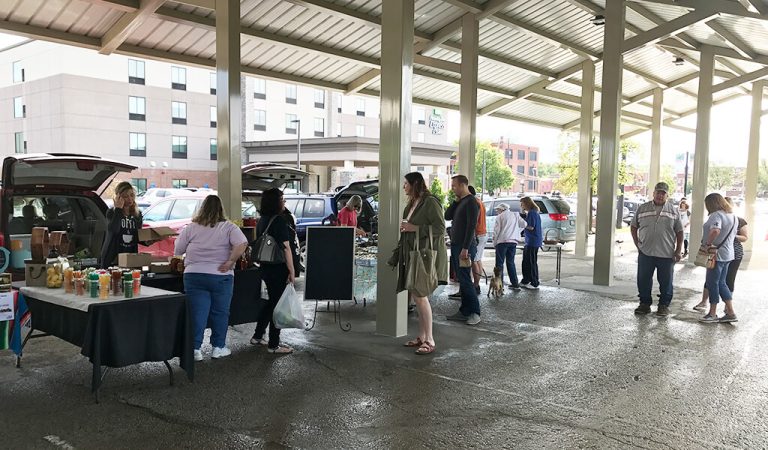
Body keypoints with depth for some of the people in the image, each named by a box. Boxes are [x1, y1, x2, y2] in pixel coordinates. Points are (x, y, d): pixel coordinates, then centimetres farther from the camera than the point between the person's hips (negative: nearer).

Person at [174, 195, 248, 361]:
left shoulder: (190, 228, 2)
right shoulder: (229, 227, -3)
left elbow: (177, 251, 6)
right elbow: (242, 244, -19)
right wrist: (230, 262, -13)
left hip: (193, 275, 1)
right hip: (221, 277, -1)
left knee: (197, 313, 6)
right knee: (220, 313, 11)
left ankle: (195, 349, 6)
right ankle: (218, 347, 18)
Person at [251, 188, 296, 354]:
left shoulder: (262, 220, 10)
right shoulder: (279, 220, -16)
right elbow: (285, 248, -18)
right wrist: (292, 270, -14)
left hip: (265, 267, 9)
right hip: (279, 269, -9)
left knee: (272, 301, 21)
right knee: (278, 304, 0)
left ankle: (257, 336, 29)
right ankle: (274, 345, 7)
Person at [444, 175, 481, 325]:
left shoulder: (471, 202, -12)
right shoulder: (460, 202, 17)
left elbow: (471, 226, -19)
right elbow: (447, 216, 13)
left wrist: (465, 248, -24)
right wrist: (456, 200, 4)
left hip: (465, 247, -9)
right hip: (456, 245, 9)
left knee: (465, 279, -8)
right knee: (461, 279, 10)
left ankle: (474, 312, -2)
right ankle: (464, 311, 15)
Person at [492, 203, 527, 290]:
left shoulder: (500, 217, 1)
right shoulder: (515, 215, 15)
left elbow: (496, 230, -4)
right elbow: (524, 224, 7)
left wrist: (494, 243, 3)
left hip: (502, 241, -5)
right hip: (513, 241, 5)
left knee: (499, 263, -1)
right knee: (511, 263, 15)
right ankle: (515, 284, 13)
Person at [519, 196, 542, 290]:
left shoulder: (532, 213, -15)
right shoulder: (531, 212, 16)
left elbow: (531, 227, -19)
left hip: (533, 241, -10)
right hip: (529, 241, 10)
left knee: (532, 262, -3)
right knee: (525, 262, 15)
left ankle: (535, 283, 3)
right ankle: (525, 281, 24)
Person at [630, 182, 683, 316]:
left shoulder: (673, 211, 5)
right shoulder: (642, 208, 6)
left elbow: (679, 231, 5)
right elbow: (633, 227, 12)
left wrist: (679, 250, -2)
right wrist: (637, 244, 3)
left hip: (667, 254, -1)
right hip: (645, 253, 1)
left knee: (666, 282, 6)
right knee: (643, 280, 6)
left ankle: (664, 305, 17)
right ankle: (644, 304, 19)